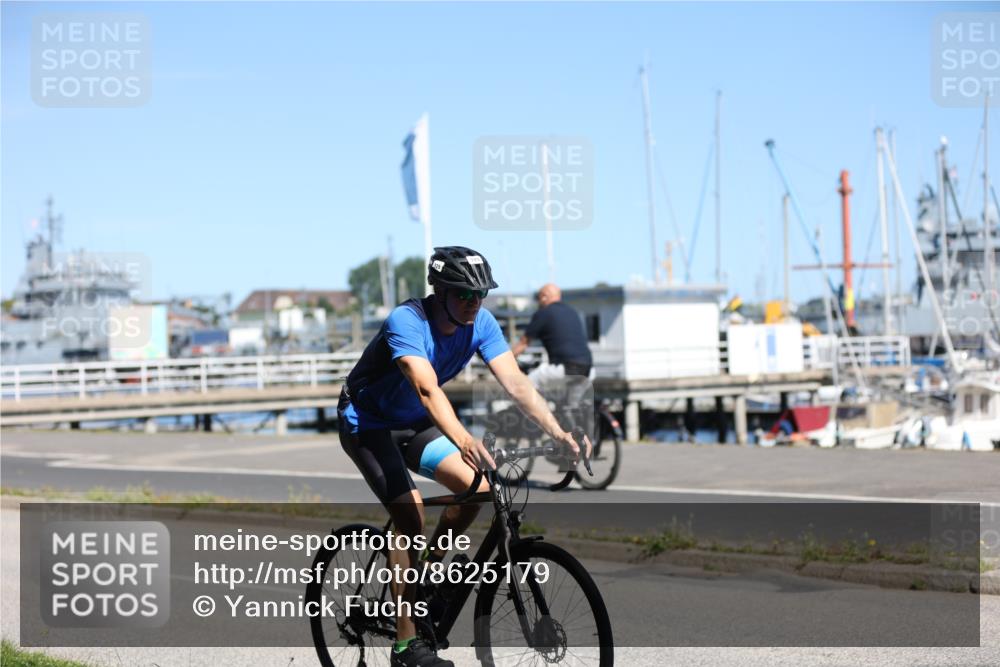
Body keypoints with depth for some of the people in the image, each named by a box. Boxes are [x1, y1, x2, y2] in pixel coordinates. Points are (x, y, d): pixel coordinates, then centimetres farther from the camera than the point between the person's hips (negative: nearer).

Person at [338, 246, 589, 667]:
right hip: (367, 424, -6)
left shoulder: (480, 324, -13)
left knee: (476, 489, -14)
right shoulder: (406, 321, -31)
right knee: (410, 515, -20)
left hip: (414, 424, 6)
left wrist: (559, 434, -34)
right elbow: (427, 389, -46)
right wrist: (462, 439, -61)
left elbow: (516, 383, -21)